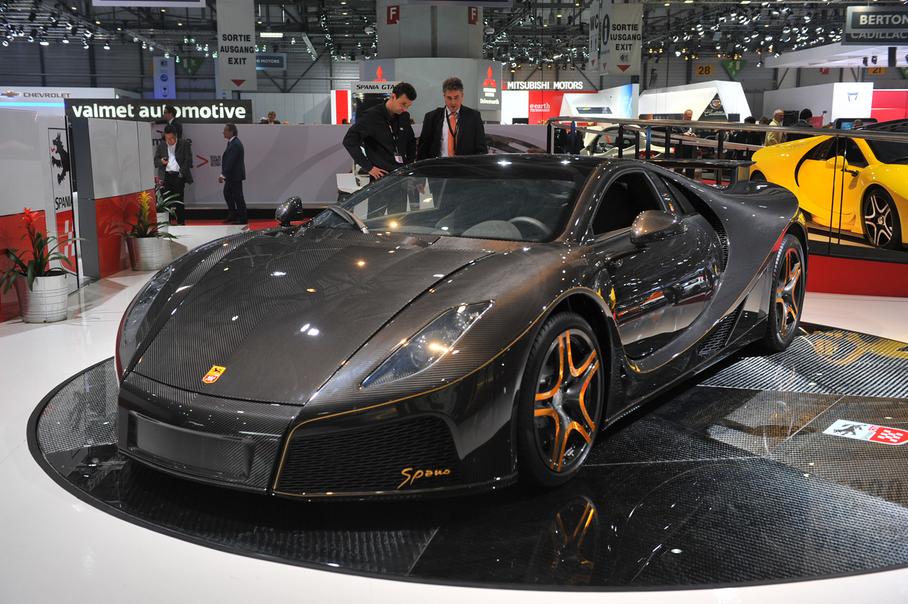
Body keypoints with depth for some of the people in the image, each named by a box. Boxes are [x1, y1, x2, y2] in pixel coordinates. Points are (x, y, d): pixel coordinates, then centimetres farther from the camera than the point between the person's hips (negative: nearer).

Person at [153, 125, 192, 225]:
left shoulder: (184, 144, 2)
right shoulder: (161, 145, 13)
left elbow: (188, 160, -1)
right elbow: (155, 160, 15)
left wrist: (182, 173, -10)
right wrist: (161, 161, -8)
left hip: (179, 176, -3)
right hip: (166, 176, 3)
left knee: (179, 200, -3)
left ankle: (181, 222, 6)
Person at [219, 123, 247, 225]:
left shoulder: (235, 144, -21)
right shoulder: (232, 143, 11)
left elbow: (230, 161, -25)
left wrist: (223, 174, -26)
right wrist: (224, 174, 15)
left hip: (235, 175, -10)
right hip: (231, 175, 10)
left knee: (237, 196, -3)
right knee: (227, 193, 18)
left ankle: (243, 219, 5)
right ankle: (232, 215, 27)